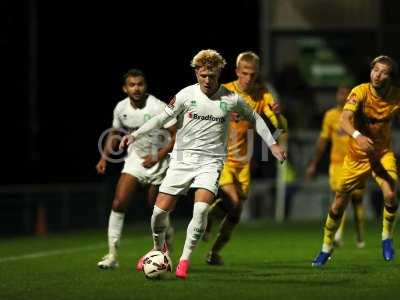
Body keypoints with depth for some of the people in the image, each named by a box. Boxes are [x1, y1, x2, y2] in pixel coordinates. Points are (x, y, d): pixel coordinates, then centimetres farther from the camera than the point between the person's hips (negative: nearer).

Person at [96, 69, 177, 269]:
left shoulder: (158, 108, -20)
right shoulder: (121, 108, -3)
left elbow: (177, 135, -18)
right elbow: (115, 132, 15)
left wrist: (157, 157, -23)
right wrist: (105, 156, 2)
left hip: (159, 162, -4)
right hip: (135, 160, 4)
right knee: (118, 203, -10)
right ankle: (112, 254, -7)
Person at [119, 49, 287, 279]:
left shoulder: (230, 99, -2)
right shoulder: (186, 95, -3)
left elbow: (254, 118, 14)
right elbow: (162, 118, 3)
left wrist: (272, 144, 14)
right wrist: (135, 135, -7)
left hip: (211, 162, -1)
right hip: (182, 158, 1)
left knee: (201, 208, -24)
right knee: (161, 210, -4)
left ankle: (185, 260, -10)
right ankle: (159, 248, 27)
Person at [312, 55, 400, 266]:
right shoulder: (360, 92, -23)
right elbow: (344, 120, -37)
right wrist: (358, 136, -57)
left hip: (382, 153, 1)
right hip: (357, 154, -1)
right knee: (339, 203, 6)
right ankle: (327, 247, 29)